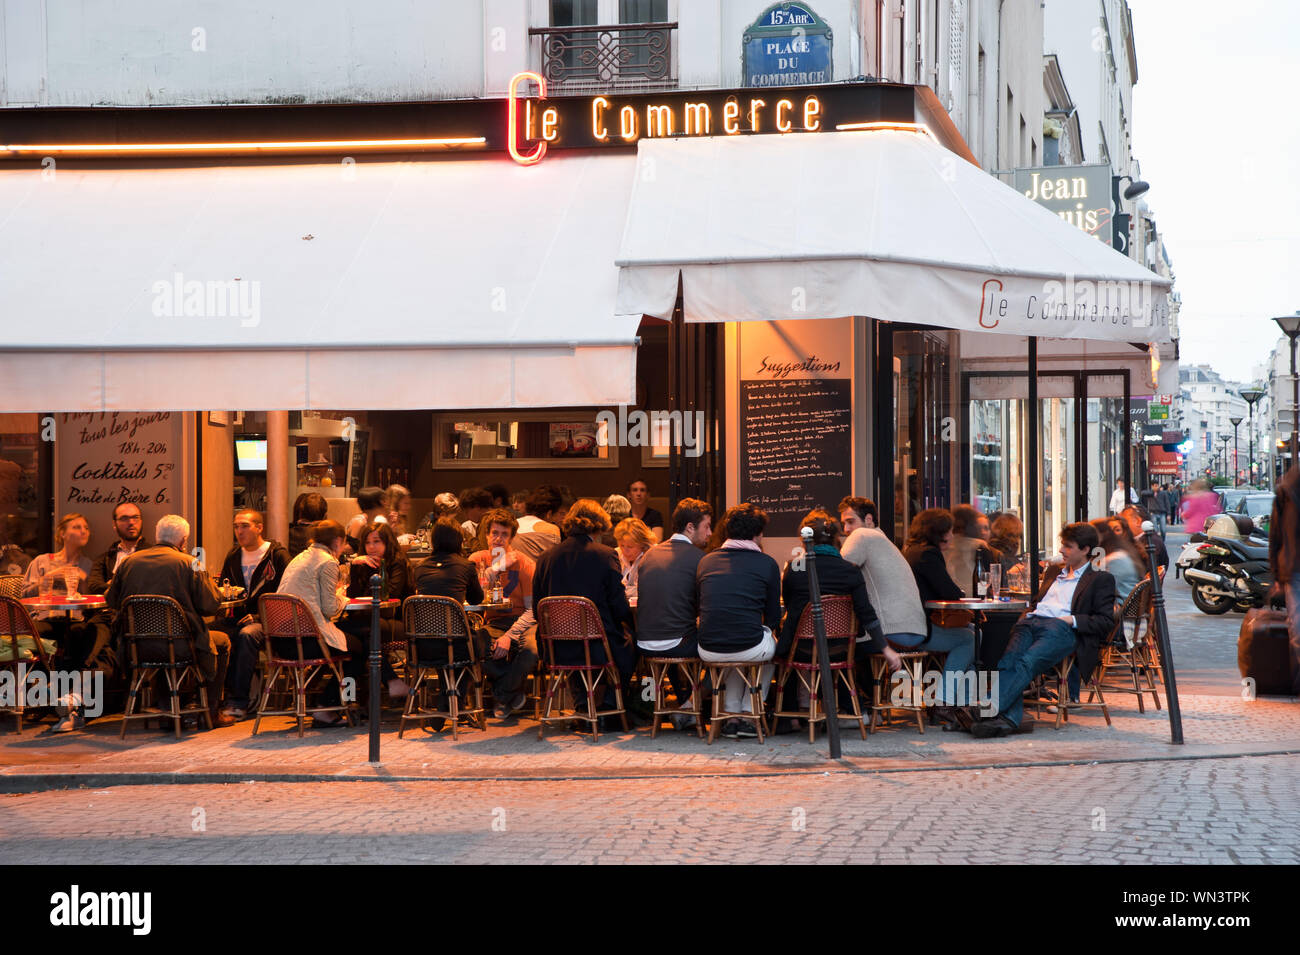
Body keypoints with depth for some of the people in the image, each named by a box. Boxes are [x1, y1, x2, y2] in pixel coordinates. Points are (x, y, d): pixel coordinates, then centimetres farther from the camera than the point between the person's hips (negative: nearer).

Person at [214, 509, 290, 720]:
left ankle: (239, 702, -31)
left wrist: (258, 617, -15)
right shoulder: (233, 557, 19)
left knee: (246, 635, -37)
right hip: (237, 619, 5)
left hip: (266, 621, -5)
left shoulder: (278, 555, 0)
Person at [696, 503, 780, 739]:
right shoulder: (766, 564, -1)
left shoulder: (706, 561, 9)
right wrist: (769, 629, 29)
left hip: (708, 651, 3)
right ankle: (748, 715, 27)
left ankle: (731, 716, 31)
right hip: (750, 648, -3)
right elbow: (773, 619, 4)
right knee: (772, 645, 33)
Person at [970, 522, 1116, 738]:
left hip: (1060, 629, -5)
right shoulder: (1054, 571, 35)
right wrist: (1026, 616, 11)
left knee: (1026, 663, -33)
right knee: (1008, 662, -28)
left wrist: (1072, 620, -8)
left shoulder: (1101, 579, 16)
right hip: (1031, 622, 5)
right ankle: (1009, 719, -43)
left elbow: (1107, 621, 5)